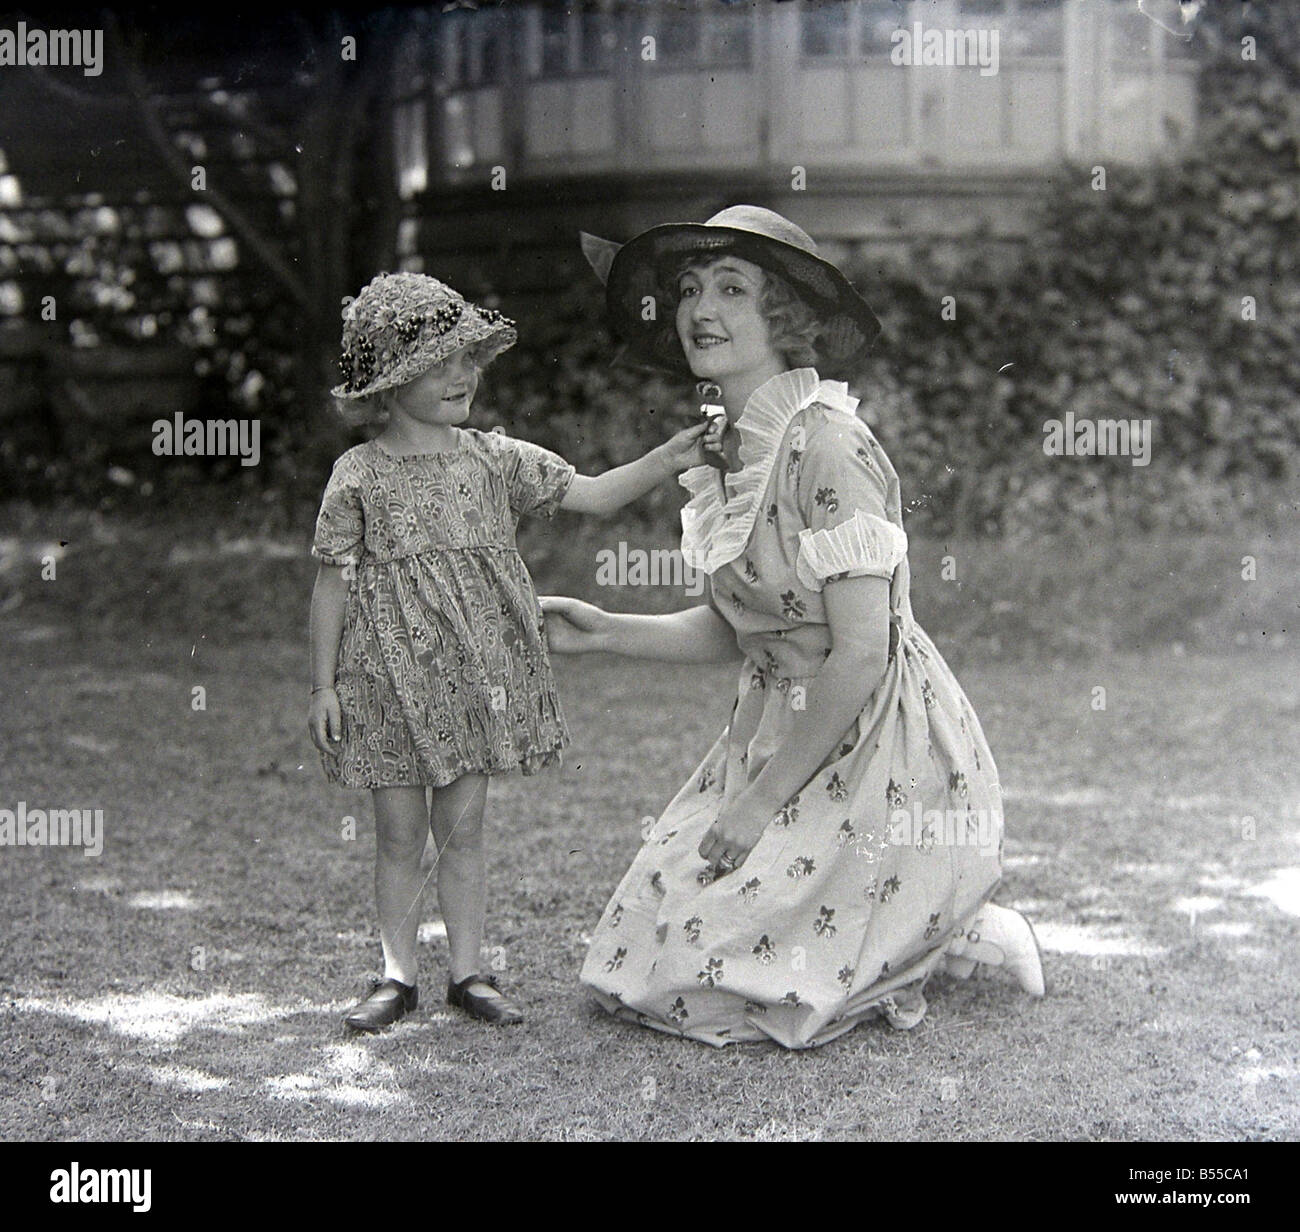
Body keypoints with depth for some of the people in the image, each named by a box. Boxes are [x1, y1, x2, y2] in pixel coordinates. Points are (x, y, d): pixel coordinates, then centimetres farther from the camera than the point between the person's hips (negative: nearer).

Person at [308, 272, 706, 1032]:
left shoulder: (496, 460, 4)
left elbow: (593, 495, 4)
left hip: (476, 669, 2)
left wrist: (669, 458, -9)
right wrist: (325, 684, -2)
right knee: (399, 835, 5)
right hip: (392, 671, -2)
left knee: (462, 828, 7)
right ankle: (398, 975, 17)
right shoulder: (360, 476, -3)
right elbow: (334, 581, -1)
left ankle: (469, 971, 16)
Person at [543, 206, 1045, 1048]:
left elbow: (861, 655, -24)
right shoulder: (729, 448, 6)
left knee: (704, 975, -7)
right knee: (650, 934, 11)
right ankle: (919, 933, 20)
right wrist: (606, 633, 1)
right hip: (783, 732, 9)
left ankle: (965, 936, 7)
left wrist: (762, 803, -18)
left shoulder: (825, 442, -21)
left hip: (881, 756, -9)